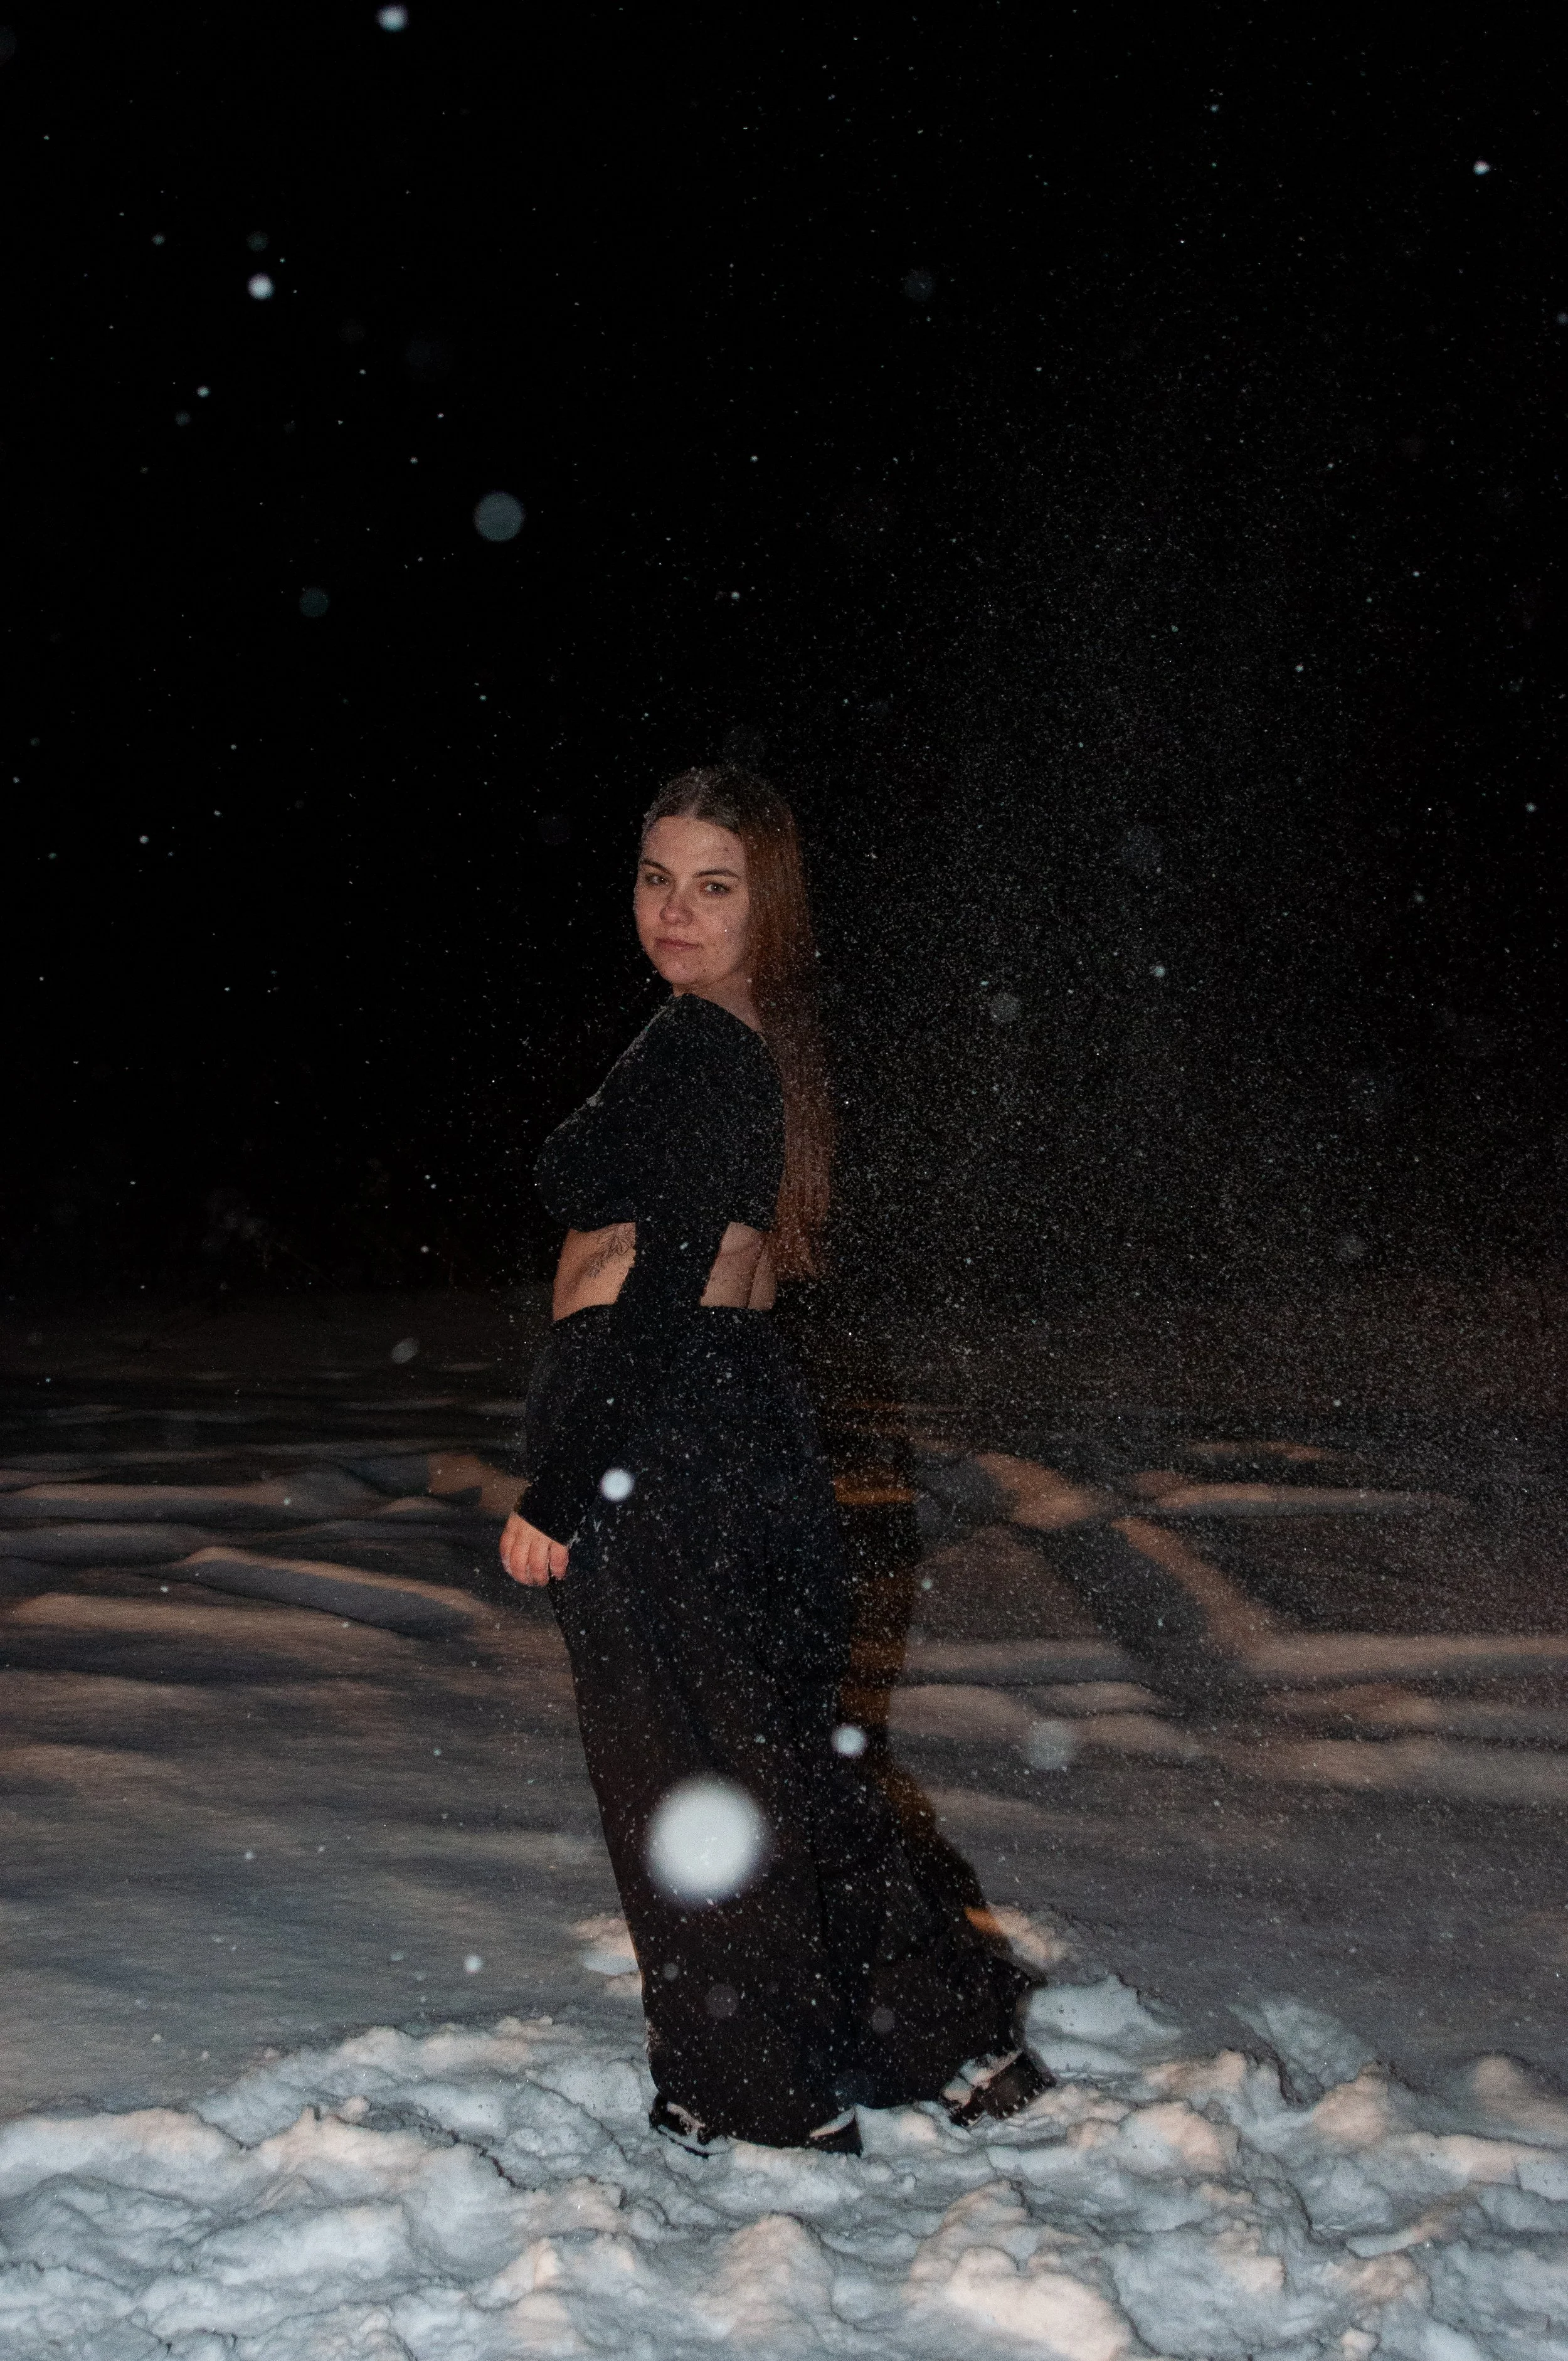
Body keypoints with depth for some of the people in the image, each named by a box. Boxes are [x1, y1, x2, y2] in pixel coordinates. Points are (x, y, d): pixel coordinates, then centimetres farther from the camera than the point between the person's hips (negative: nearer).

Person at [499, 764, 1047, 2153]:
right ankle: (957, 2034, 27)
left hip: (655, 1431, -9)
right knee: (780, 1746, 19)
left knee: (685, 1773, 5)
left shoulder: (691, 1049, -17)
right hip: (750, 1411, 10)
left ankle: (766, 2100, 19)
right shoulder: (766, 1047, 13)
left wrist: (556, 1488, -20)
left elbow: (661, 1292, -22)